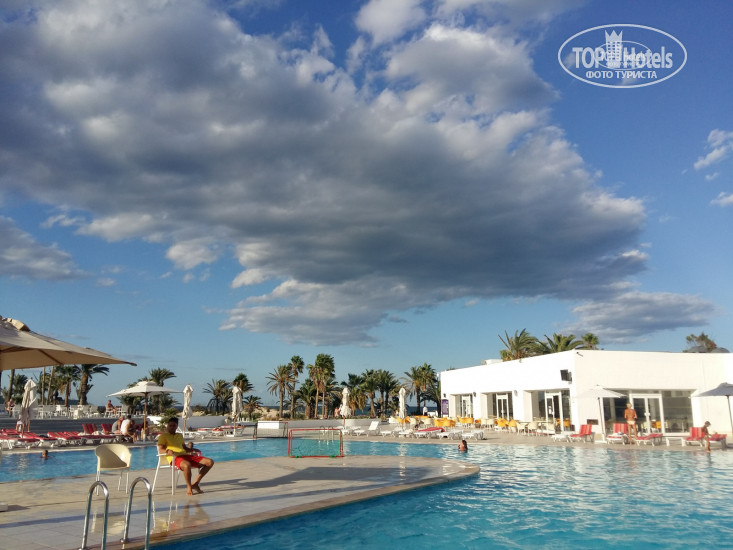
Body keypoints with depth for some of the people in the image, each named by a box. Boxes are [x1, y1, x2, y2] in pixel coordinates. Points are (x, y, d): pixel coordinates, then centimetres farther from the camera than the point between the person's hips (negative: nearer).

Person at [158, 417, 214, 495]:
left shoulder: (180, 435, 30)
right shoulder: (163, 436, 10)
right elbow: (160, 450, -4)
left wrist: (193, 449, 12)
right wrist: (168, 451, -25)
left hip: (186, 455, 7)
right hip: (175, 458, -7)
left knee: (210, 462, -8)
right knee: (187, 465, -43)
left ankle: (195, 483, -4)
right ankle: (189, 488, -19)